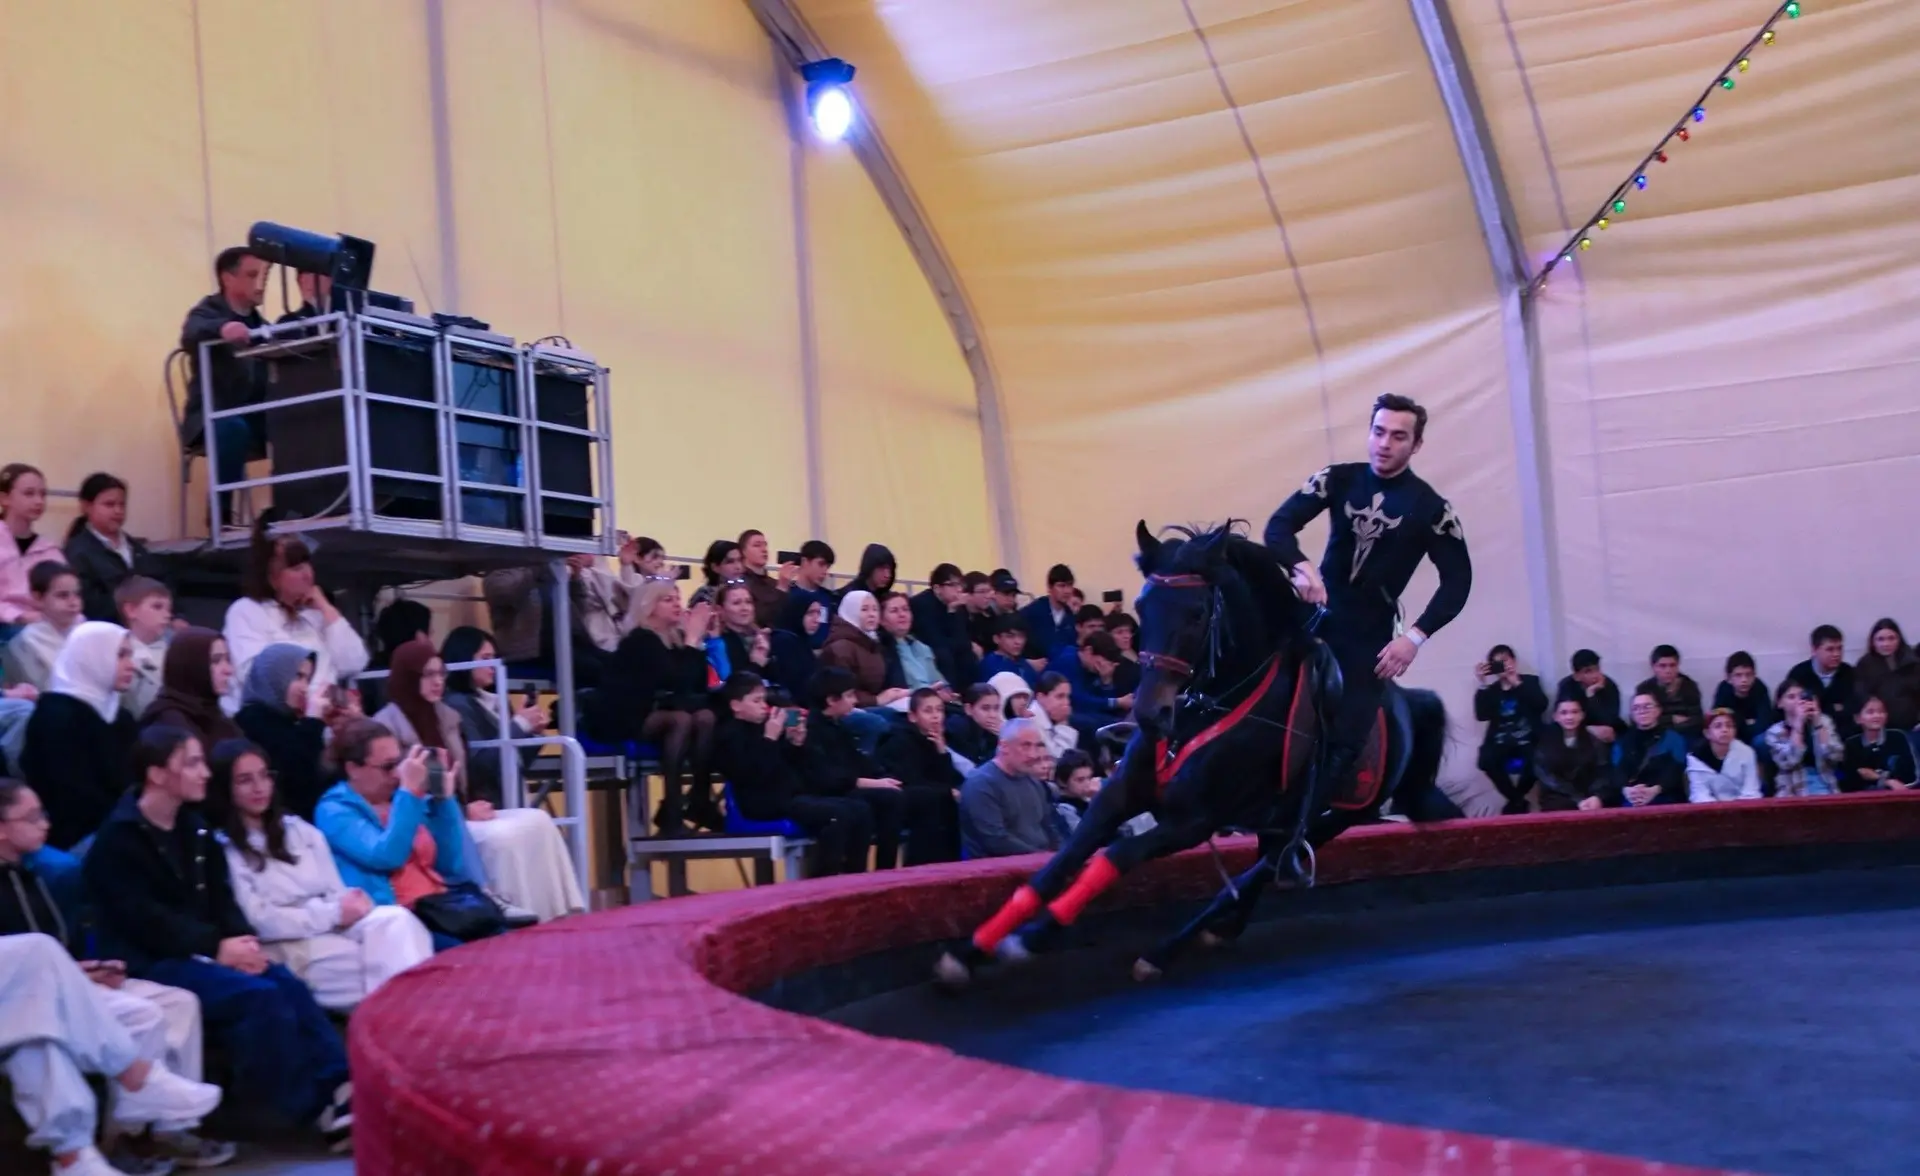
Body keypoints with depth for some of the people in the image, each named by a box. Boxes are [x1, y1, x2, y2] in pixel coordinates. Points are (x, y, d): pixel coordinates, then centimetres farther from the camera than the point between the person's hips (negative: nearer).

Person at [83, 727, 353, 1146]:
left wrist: (243, 940, -10)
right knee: (258, 995, -28)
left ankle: (339, 1088, -25)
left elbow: (219, 897, 11)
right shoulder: (118, 839, -9)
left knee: (287, 983, -19)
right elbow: (145, 920, -17)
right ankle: (314, 1106, -23)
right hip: (150, 961, -7)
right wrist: (216, 947, -21)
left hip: (203, 951, 7)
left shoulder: (193, 828, 14)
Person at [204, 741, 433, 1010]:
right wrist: (333, 913, -10)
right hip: (290, 951, -5)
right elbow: (257, 922, -8)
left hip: (339, 930, 5)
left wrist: (352, 904, -10)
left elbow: (336, 892, 14)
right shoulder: (221, 850, 1)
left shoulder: (301, 831, 20)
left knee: (396, 919, -28)